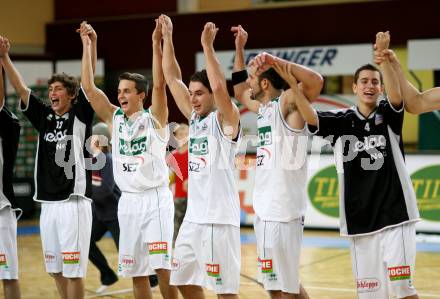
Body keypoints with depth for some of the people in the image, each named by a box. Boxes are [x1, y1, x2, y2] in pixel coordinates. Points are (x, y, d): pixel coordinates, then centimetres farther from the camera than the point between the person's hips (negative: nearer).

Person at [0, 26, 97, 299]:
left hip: (74, 202, -6)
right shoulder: (45, 117, 10)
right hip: (48, 203, 6)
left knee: (73, 270, -4)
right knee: (56, 269, 12)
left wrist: (91, 44, -24)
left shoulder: (80, 116, -3)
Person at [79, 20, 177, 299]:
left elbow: (160, 85, -19)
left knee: (162, 268, -11)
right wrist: (87, 45, -3)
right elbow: (89, 87, 2)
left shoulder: (154, 117, -4)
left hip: (155, 198, -5)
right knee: (136, 271, 8)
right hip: (129, 200, 5)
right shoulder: (114, 118, 8)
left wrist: (156, 43, -27)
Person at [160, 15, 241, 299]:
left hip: (219, 219, -8)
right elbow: (173, 79, 12)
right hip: (193, 216, 8)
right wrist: (168, 38, 8)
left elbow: (220, 87, -29)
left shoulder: (226, 120, -9)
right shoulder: (194, 117, 11)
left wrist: (207, 45, -25)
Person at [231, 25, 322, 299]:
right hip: (266, 209, 9)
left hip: (282, 211, -9)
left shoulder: (287, 103, -11)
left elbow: (316, 81, -29)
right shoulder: (264, 108, 14)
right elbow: (239, 93, 32)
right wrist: (240, 49, 28)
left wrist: (276, 62, -28)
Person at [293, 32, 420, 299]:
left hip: (394, 215, -2)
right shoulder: (342, 121, 5)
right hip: (359, 220, 3)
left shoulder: (389, 115, 1)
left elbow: (397, 94, -20)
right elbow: (310, 117, -10)